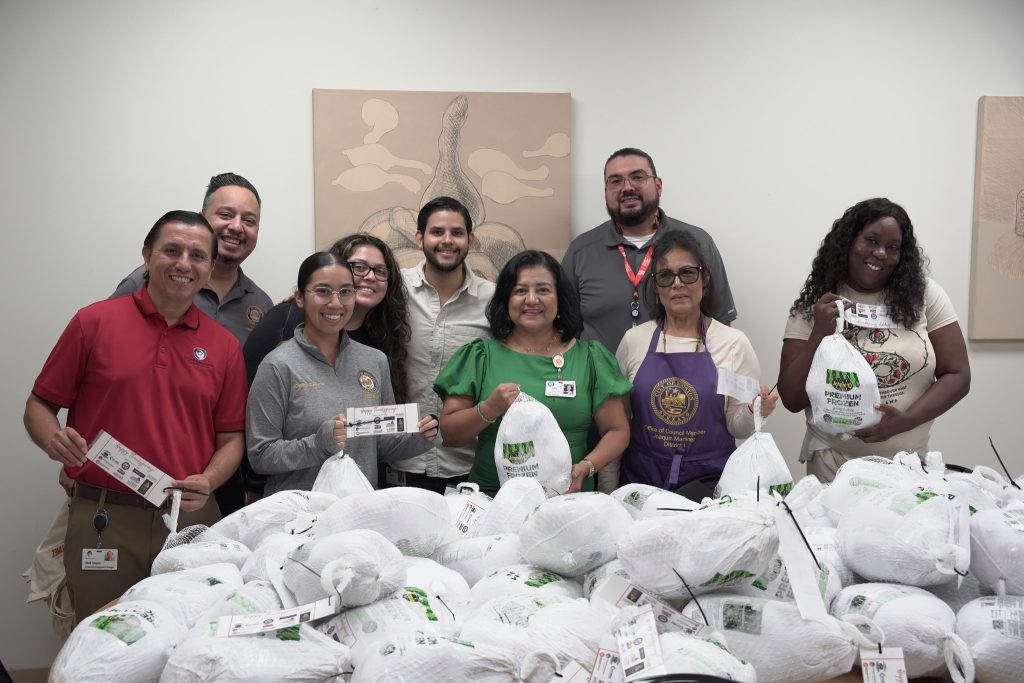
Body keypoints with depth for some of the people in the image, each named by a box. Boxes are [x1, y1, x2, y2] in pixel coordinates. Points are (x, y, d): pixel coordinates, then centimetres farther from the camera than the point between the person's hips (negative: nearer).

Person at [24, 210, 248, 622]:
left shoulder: (224, 346, 7)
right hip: (102, 520, -1)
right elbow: (39, 405, 5)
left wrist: (207, 482, -10)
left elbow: (230, 439, 8)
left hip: (192, 521, 2)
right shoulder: (94, 322, 1)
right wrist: (53, 440, -15)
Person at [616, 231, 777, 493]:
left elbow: (737, 427, 5)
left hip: (711, 482, -1)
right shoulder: (634, 340, 3)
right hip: (642, 480, 1)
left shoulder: (734, 342, -1)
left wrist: (753, 412, -15)